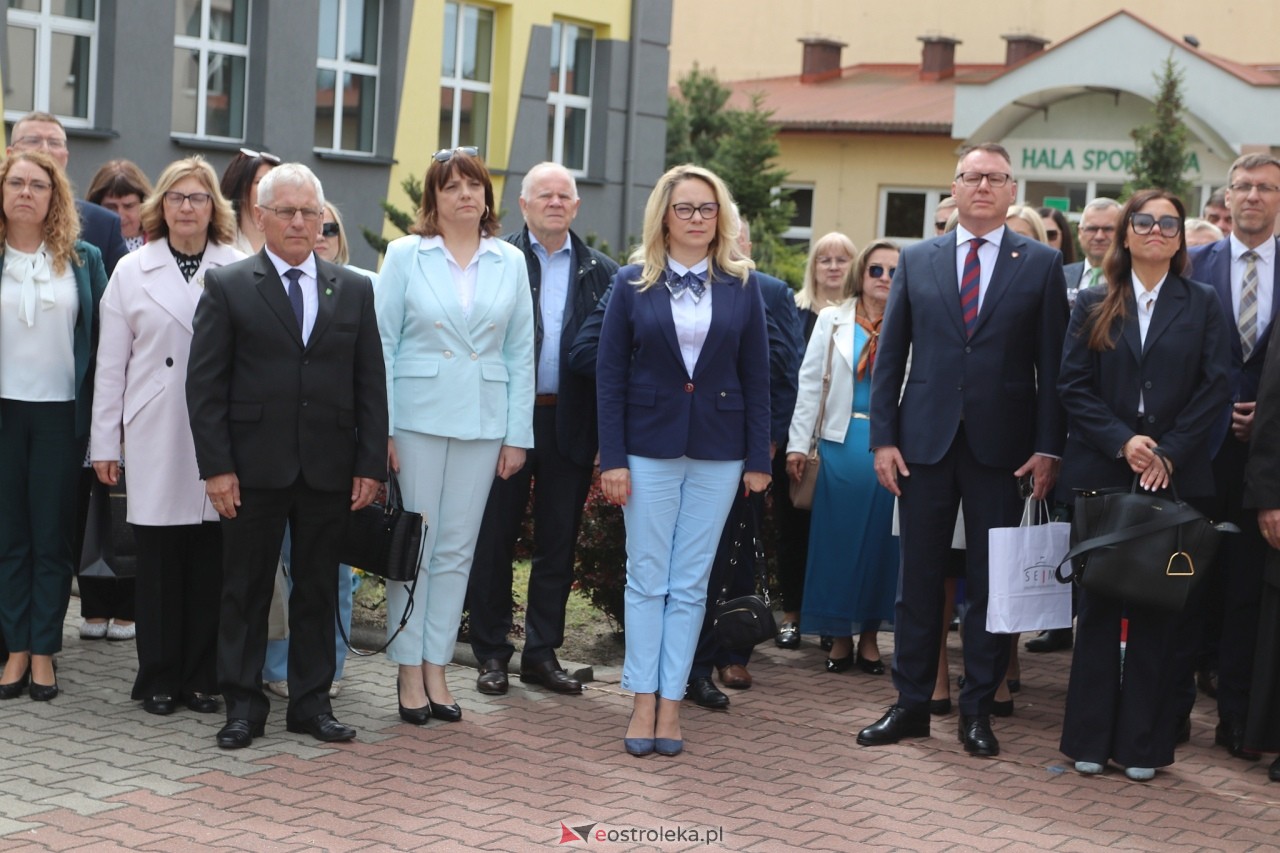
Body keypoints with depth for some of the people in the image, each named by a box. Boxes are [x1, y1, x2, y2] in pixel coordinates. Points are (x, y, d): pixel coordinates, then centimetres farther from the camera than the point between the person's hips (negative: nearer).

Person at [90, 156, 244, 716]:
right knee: (158, 559, 3)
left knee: (212, 559, 2)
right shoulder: (132, 271, 9)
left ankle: (203, 677, 14)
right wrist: (105, 443, 6)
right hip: (155, 438, 1)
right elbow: (111, 364, 9)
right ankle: (159, 679, 14)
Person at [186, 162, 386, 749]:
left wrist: (370, 465, 0)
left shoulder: (354, 291, 10)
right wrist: (216, 467, -9)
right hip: (254, 469, -2)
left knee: (319, 589, 9)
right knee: (245, 589, 6)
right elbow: (205, 385, -2)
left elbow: (371, 386, 8)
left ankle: (311, 701, 20)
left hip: (330, 472, 2)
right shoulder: (227, 287, 2)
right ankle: (242, 704, 16)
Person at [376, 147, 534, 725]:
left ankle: (436, 667, 15)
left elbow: (520, 354, 8)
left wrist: (518, 434, 3)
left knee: (457, 549, 6)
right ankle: (409, 671, 9)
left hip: (483, 422, 2)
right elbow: (383, 344, 0)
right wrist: (382, 428, -6)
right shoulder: (406, 254, 2)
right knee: (413, 546, 0)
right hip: (417, 416, -2)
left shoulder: (511, 263, 7)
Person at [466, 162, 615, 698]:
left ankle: (542, 652, 21)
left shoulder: (601, 272, 7)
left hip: (570, 424, 3)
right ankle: (492, 652, 17)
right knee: (495, 537, 5)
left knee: (558, 542, 9)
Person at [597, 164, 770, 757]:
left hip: (718, 452, 1)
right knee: (647, 579, 3)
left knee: (691, 584, 5)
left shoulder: (742, 286, 4)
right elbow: (609, 374, 0)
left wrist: (759, 458, 0)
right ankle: (643, 701, 10)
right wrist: (612, 458, -7)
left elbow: (757, 376, 5)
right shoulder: (633, 284, 1)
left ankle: (671, 702, 11)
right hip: (649, 447, -1)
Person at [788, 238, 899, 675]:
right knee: (838, 538, 4)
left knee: (881, 539, 5)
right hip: (842, 442, 0)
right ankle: (841, 636, 15)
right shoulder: (833, 320, 6)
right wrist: (798, 443, -1)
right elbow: (809, 383, 4)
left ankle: (869, 635, 18)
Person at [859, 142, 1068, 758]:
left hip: (1000, 447, -1)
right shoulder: (916, 260, 8)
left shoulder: (1041, 264, 4)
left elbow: (1052, 363, 1)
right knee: (919, 578, 7)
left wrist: (1048, 447, -6)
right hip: (925, 442, 1)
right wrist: (883, 437, 0)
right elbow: (890, 354, 7)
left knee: (991, 582, 5)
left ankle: (978, 710, 16)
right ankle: (910, 705, 17)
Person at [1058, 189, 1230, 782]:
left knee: (1158, 610, 2)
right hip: (1101, 473, 0)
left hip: (1175, 477, 0)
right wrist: (1121, 442, -12)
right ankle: (1090, 739, 11)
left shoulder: (1201, 304, 7)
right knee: (1098, 606, 4)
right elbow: (1072, 385, 1)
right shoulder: (1093, 305, 8)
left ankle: (1143, 744, 10)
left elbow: (1214, 388, -1)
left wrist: (1167, 453, -11)